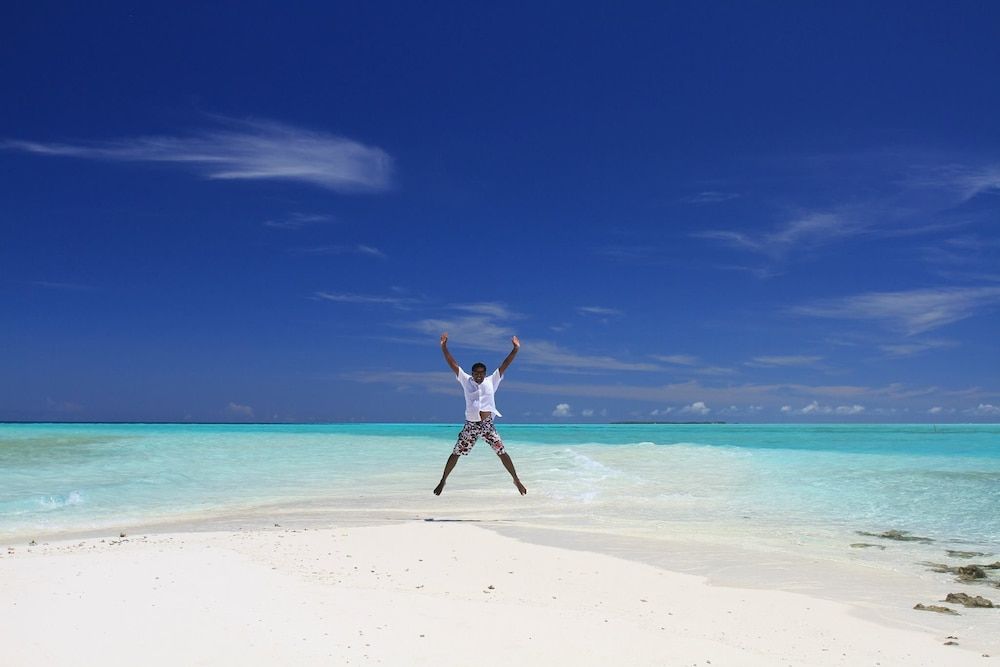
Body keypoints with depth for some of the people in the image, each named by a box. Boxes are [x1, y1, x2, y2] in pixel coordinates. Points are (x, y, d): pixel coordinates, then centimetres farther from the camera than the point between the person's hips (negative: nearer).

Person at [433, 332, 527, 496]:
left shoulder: (491, 381, 3)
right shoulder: (466, 381, 2)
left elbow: (504, 365, -1)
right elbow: (452, 364, -1)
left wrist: (515, 349, -6)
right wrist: (444, 347, -7)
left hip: (487, 425, 0)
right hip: (470, 425, 0)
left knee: (502, 453, -2)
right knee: (455, 454, 4)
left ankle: (516, 480, 10)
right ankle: (443, 481, 19)